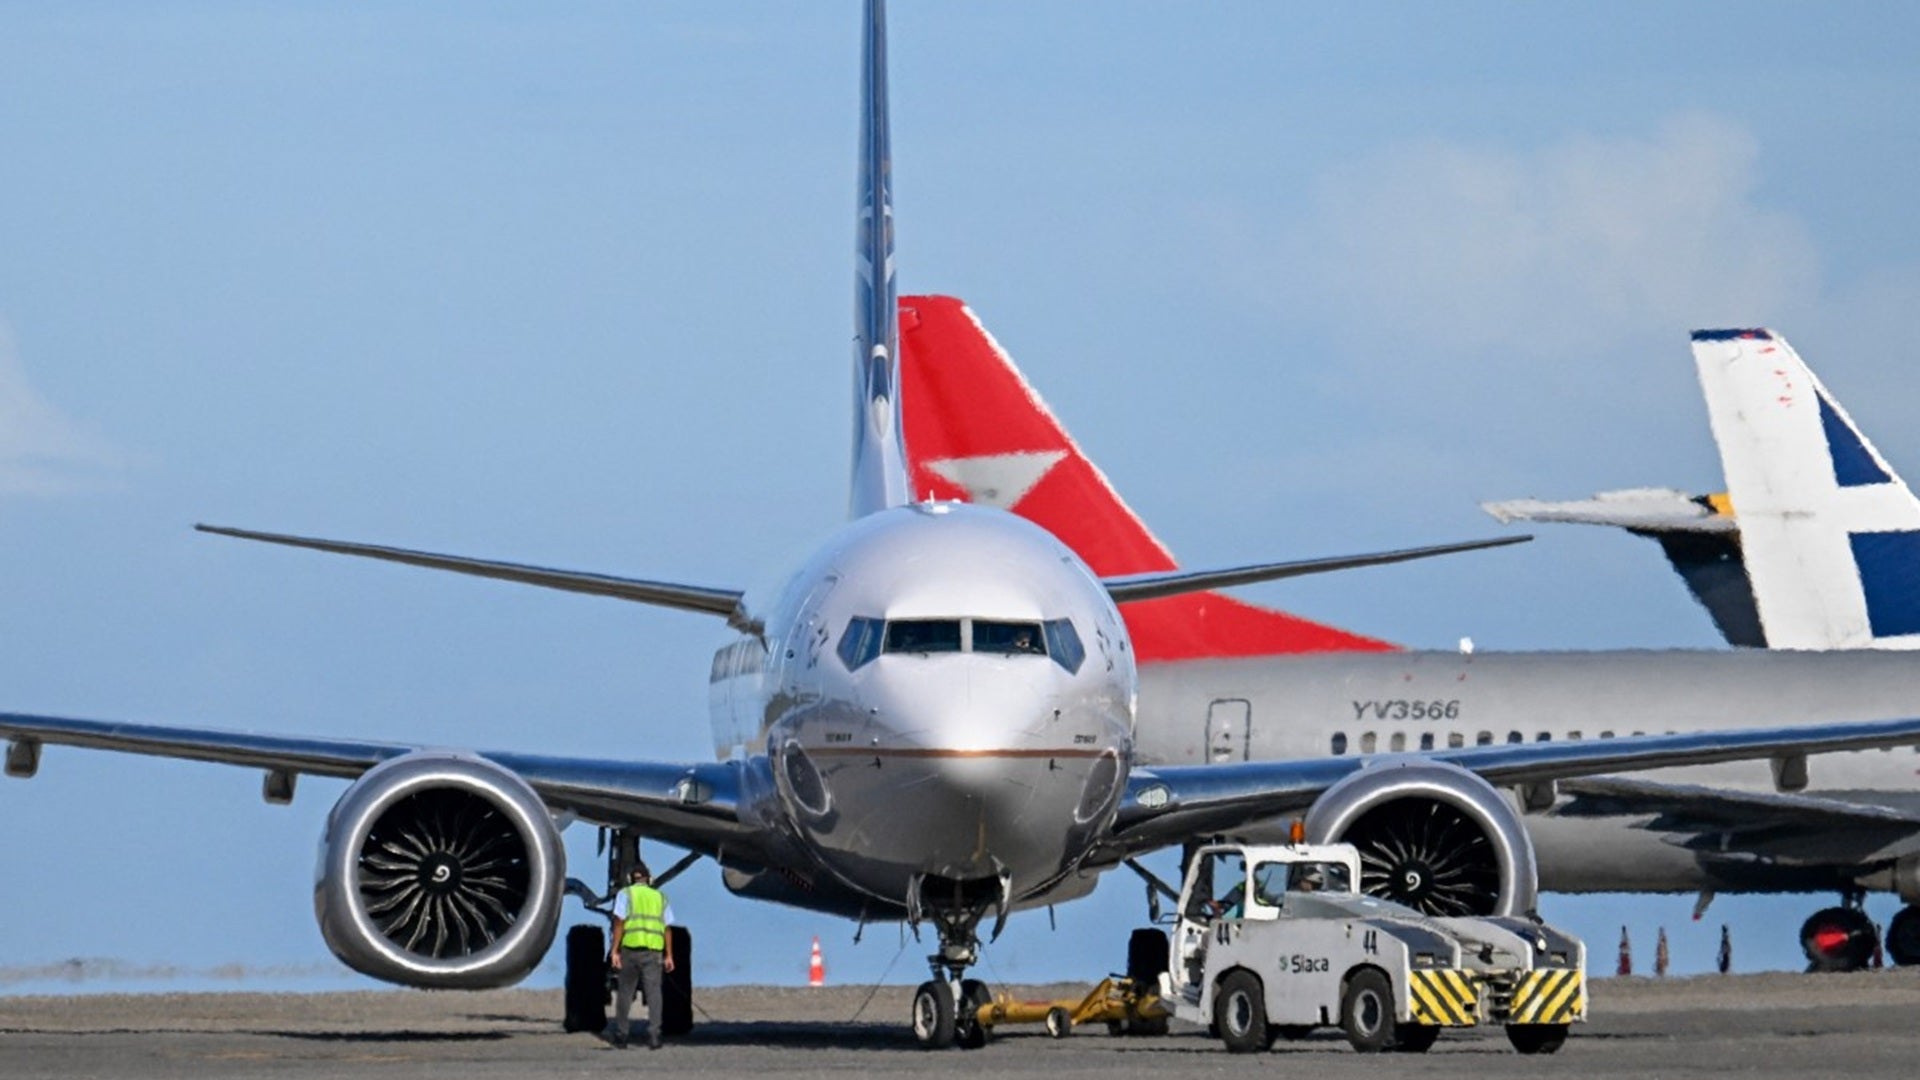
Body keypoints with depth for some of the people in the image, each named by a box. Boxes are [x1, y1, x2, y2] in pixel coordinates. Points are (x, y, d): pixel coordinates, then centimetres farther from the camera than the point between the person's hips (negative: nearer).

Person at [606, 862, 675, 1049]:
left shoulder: (625, 894, 6)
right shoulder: (660, 897, 15)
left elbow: (619, 923, -4)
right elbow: (667, 929, 9)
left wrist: (614, 951, -7)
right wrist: (669, 956, 8)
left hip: (631, 949, -1)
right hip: (654, 950, 1)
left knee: (625, 992, 9)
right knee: (653, 992, -3)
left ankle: (620, 1035, 12)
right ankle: (653, 1035, -15)